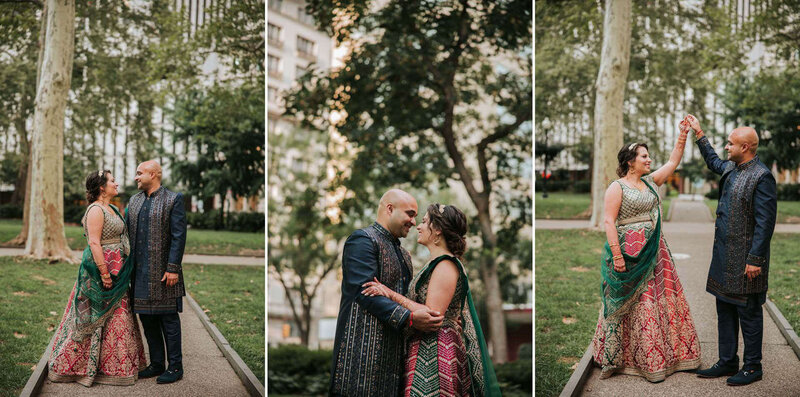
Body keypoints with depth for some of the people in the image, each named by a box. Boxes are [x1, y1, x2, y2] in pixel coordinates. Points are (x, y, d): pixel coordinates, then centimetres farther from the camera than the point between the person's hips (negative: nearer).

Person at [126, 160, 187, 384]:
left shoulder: (173, 200, -6)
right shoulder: (134, 201, 13)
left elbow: (178, 236, -11)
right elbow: (126, 233, 15)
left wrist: (173, 269, -16)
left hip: (163, 272, -6)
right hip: (140, 272, 6)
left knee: (168, 319, 0)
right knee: (147, 319, 11)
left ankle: (175, 367, 8)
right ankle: (156, 364, 22)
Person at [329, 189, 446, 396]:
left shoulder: (403, 254, 23)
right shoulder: (362, 240, -7)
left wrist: (438, 316, 6)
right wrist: (409, 318, -23)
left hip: (394, 351, 9)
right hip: (363, 350, -8)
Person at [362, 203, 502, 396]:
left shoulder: (446, 265, -15)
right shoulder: (436, 263, 15)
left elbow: (432, 315, -21)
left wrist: (391, 295, -18)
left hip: (436, 351, -9)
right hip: (425, 348, 9)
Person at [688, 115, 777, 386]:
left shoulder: (762, 177, -17)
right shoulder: (731, 168, 9)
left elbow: (765, 222, -19)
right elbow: (713, 162, 34)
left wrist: (755, 260, -21)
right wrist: (699, 134, 33)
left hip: (745, 259, -9)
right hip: (724, 255, 9)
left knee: (748, 313, 3)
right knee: (725, 310, 14)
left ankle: (752, 367, 15)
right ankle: (727, 362, 25)